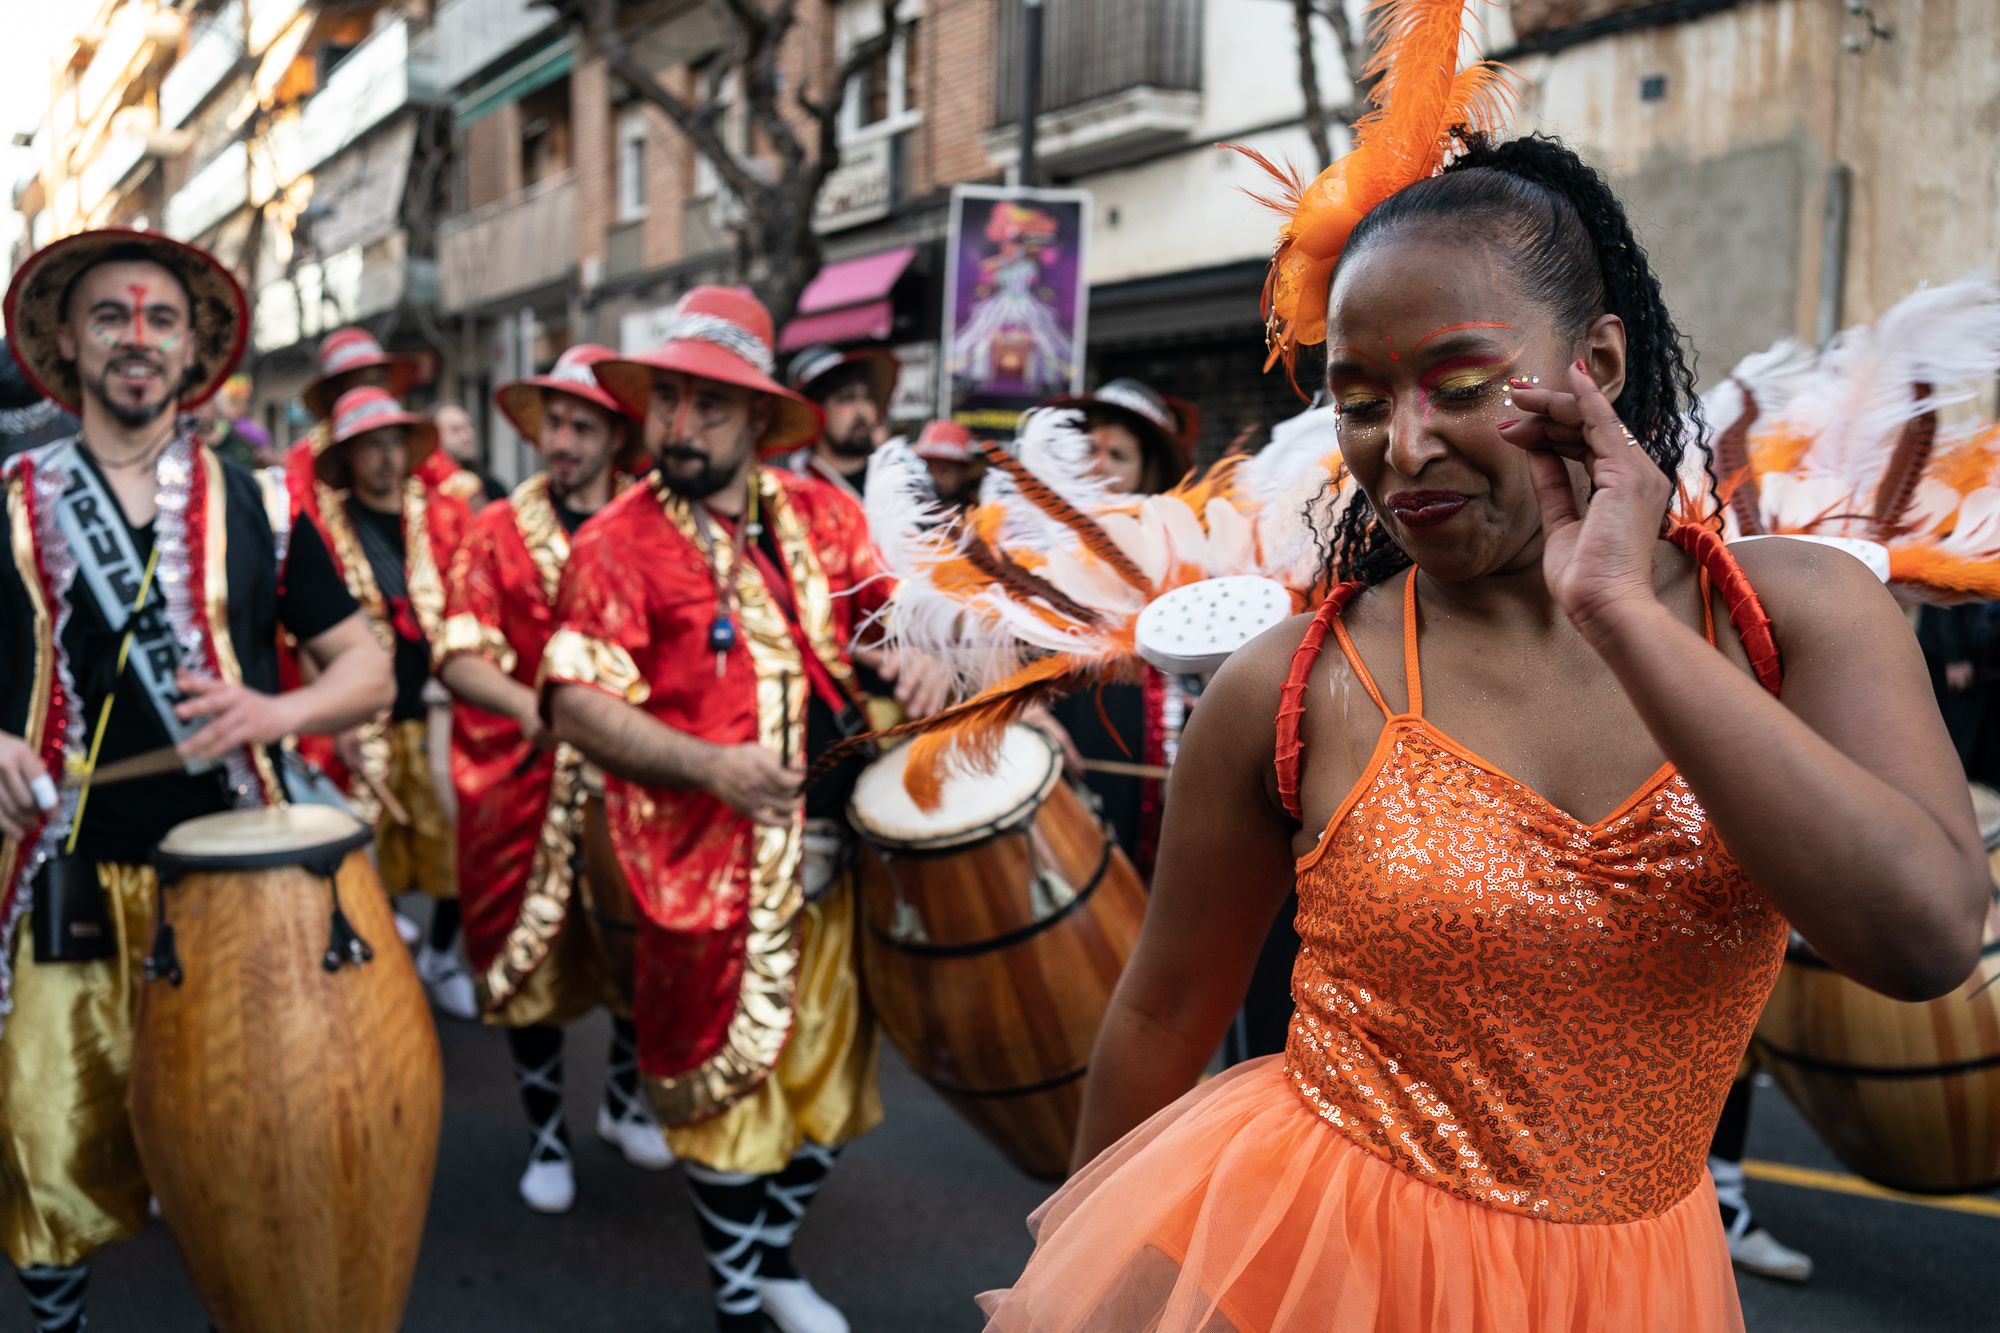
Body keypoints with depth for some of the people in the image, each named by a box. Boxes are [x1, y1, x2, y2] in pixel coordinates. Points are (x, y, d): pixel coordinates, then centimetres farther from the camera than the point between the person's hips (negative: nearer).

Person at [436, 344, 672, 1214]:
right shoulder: (500, 531, 0)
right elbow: (458, 657, -8)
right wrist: (528, 705, -27)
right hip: (526, 782, -1)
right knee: (533, 959, 6)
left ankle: (624, 1100, 36)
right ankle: (547, 1137, 25)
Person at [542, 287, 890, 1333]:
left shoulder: (820, 515, 5)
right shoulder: (615, 546, -8)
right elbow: (575, 702, -14)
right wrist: (710, 766, -25)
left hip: (836, 851, 5)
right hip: (711, 870, -4)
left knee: (824, 1070, 18)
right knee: (729, 1088, 9)